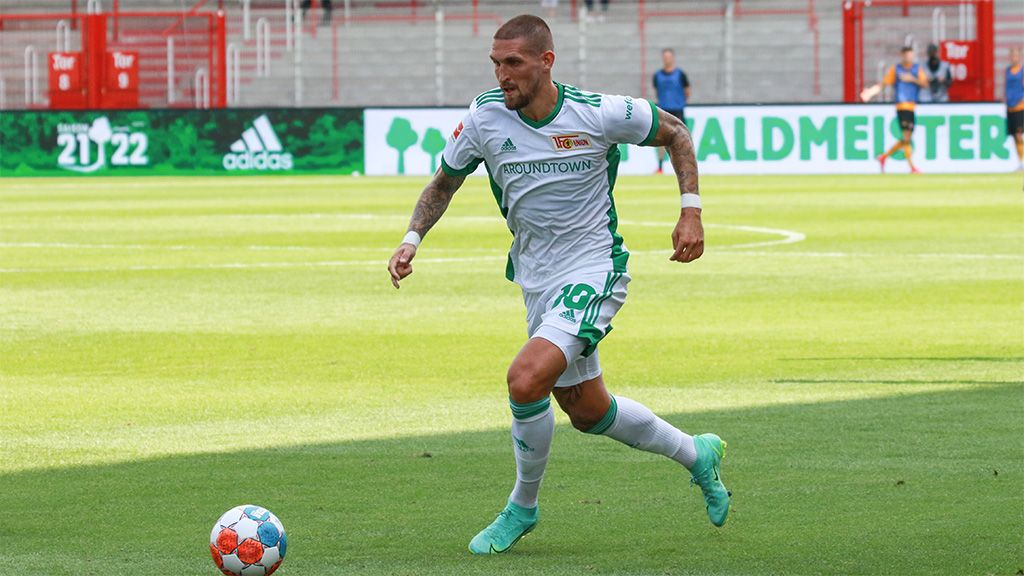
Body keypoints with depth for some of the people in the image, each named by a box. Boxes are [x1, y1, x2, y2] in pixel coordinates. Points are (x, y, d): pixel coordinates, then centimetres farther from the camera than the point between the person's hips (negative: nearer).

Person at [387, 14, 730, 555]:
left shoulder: (598, 114, -17)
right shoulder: (484, 118, -8)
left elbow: (675, 133, 1)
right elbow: (444, 182, 9)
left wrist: (691, 211, -7)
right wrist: (412, 238, -7)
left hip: (593, 272, -6)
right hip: (536, 281, 6)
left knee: (526, 379, -26)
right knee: (586, 412, 17)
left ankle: (521, 507, -2)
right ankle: (697, 454, 43)